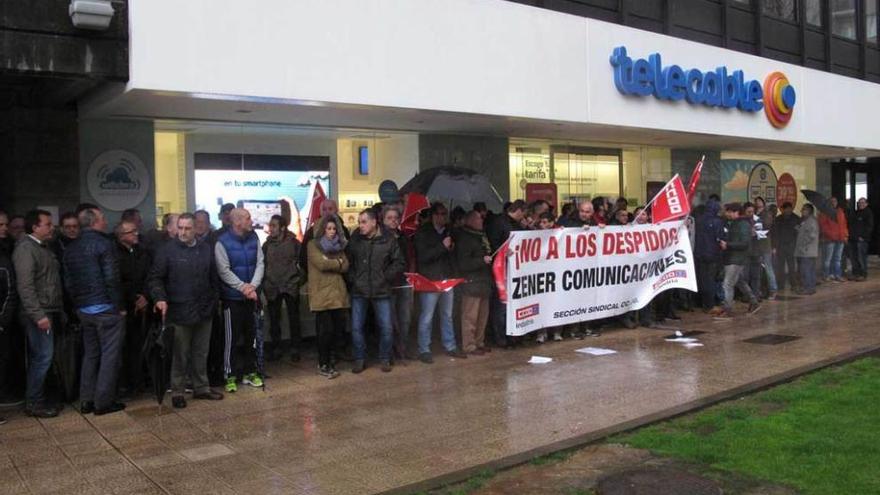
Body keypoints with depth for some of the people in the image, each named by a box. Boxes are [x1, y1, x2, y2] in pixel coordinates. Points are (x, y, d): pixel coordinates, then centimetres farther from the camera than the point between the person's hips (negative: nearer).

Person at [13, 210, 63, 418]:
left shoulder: (43, 247, 17)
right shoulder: (25, 248, -11)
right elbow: (25, 286, -18)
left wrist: (58, 310, 15)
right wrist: (38, 315, -22)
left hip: (49, 312, 9)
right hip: (39, 314, -9)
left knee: (39, 357, 12)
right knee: (42, 357, -7)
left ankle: (37, 398, 19)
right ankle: (33, 403, 3)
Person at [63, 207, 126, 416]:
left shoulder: (70, 248, 11)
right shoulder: (103, 244, -12)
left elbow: (68, 282, 11)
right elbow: (111, 279, -16)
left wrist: (78, 304, 16)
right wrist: (119, 306, -9)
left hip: (83, 310, 7)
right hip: (106, 309, -7)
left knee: (90, 355, 16)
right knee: (109, 355, 1)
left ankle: (86, 401, 19)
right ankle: (103, 402, 4)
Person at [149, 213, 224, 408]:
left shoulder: (206, 249, 6)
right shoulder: (168, 250, -6)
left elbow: (214, 277, 12)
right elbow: (155, 278, -7)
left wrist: (214, 300, 8)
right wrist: (160, 298, -21)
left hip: (204, 311, 4)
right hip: (179, 312, -4)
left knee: (201, 353, 14)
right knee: (180, 355, 5)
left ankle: (201, 388, 26)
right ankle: (177, 391, 17)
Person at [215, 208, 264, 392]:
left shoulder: (253, 239, 3)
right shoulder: (222, 243, -11)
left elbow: (260, 263, 0)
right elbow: (224, 271, -14)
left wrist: (253, 285, -14)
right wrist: (243, 287, -17)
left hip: (251, 295, 5)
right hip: (232, 297, -5)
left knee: (250, 336, 13)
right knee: (233, 338, -1)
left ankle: (249, 372, 24)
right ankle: (231, 375, 9)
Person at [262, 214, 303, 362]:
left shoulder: (294, 243, -3)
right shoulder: (267, 245, 3)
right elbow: (262, 264, 7)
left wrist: (298, 277, -3)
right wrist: (265, 283, 2)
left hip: (291, 286, -2)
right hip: (272, 288, 2)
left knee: (294, 319, 6)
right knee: (274, 320, 7)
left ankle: (295, 349, 16)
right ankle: (275, 349, 19)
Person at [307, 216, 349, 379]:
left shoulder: (338, 245, 18)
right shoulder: (313, 245, 1)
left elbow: (345, 266, 4)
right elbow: (321, 264, -14)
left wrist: (330, 262, -8)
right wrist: (337, 262, -1)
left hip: (338, 292, 6)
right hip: (321, 293, -5)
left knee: (339, 326, 4)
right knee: (326, 329, -5)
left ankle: (328, 355, 26)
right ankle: (323, 364, 7)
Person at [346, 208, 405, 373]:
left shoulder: (388, 240, -5)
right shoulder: (355, 239, -1)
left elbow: (399, 263, 2)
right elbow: (348, 261, 10)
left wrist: (386, 277, -3)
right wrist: (352, 278, 0)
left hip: (381, 292, -1)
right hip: (359, 292, 1)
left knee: (386, 327, 5)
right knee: (356, 327, 4)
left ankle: (385, 359, 22)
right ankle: (360, 359, 19)